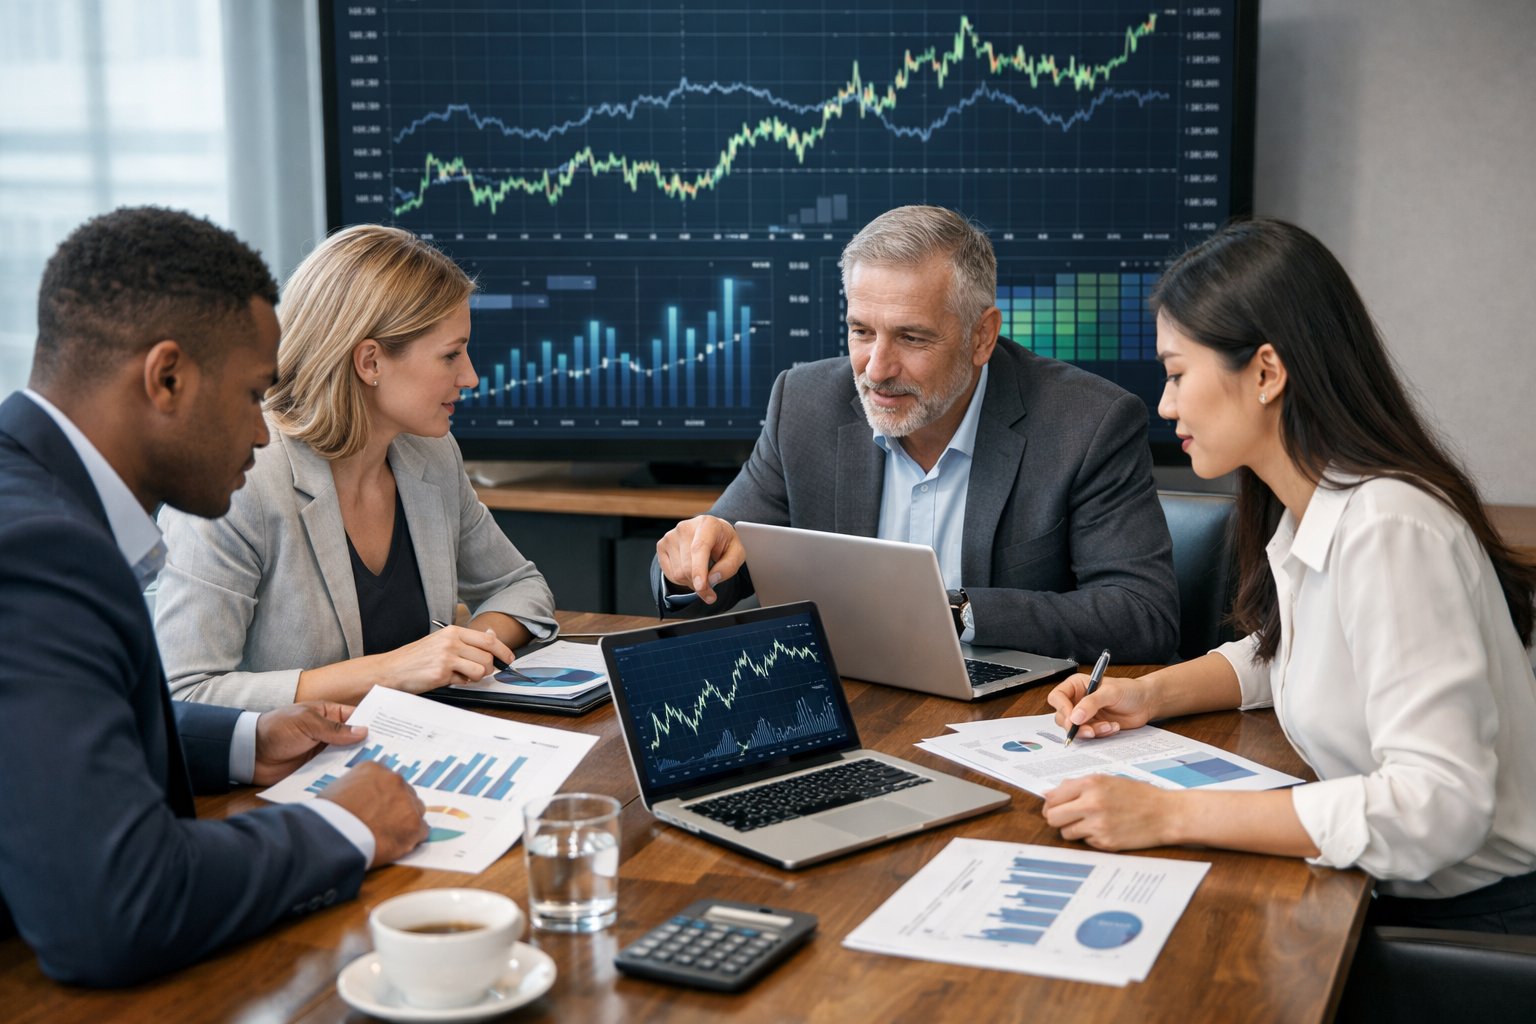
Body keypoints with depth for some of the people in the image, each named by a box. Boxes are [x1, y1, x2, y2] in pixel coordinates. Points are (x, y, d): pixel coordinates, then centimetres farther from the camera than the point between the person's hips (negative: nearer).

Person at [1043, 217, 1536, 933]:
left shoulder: (1388, 530, -25)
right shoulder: (1307, 511, 3)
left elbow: (1439, 806, -32)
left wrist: (1170, 814, -31)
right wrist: (1152, 694, 6)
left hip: (1475, 921, -7)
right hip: (1387, 894, 8)